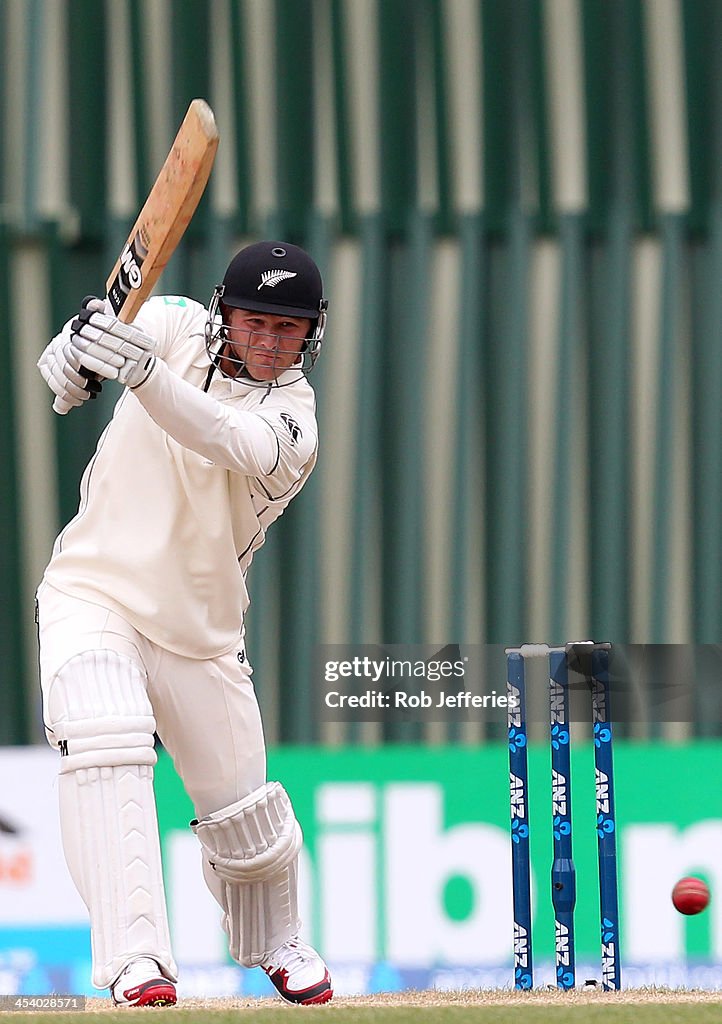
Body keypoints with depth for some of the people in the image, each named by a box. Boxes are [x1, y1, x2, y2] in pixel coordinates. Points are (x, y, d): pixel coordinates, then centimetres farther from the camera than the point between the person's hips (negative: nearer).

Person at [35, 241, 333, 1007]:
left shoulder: (295, 424, -10)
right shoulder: (178, 326, -3)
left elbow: (221, 440, -33)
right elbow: (68, 367, -20)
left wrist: (138, 370, -50)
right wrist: (75, 357, -46)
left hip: (199, 628, 1)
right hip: (92, 592, -1)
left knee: (246, 814, 6)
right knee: (106, 747, -27)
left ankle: (276, 945, 39)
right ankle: (136, 962, -35)